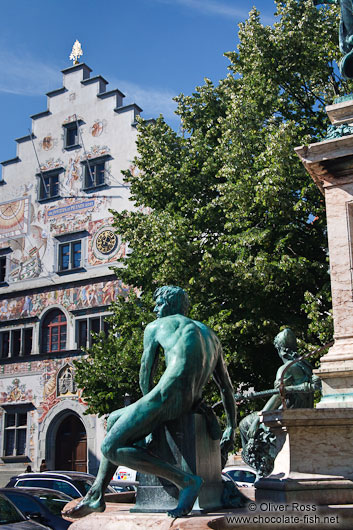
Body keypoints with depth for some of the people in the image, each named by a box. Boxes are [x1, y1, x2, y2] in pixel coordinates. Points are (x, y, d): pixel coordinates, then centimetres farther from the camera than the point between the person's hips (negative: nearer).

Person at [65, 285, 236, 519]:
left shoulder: (155, 327, 14)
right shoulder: (210, 335, 30)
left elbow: (145, 379, 14)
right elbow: (227, 388, 27)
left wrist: (152, 409, 29)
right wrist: (231, 429, 27)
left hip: (168, 394, -8)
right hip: (192, 404, 8)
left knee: (111, 449, -4)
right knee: (114, 420, 23)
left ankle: (186, 481, -14)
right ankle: (96, 495, 19)